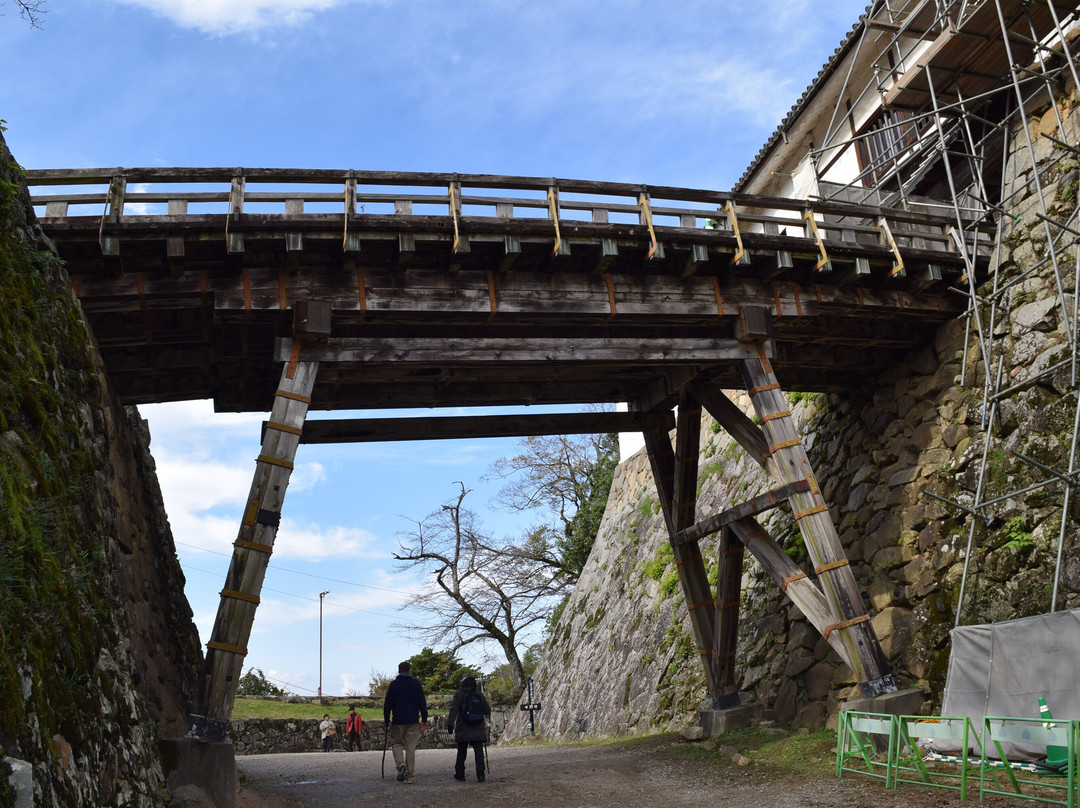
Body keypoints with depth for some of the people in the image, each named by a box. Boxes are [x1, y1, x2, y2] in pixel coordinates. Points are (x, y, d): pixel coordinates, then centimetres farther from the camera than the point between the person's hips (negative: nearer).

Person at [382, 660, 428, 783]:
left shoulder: (394, 684, 1)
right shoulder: (416, 683, 4)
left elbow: (387, 704, 1)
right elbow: (422, 703, 3)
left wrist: (387, 720, 10)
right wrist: (424, 719, 8)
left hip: (398, 721, -1)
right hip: (413, 721, 1)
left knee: (397, 743, 13)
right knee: (411, 747, 5)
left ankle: (401, 764, -14)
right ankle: (409, 776, 3)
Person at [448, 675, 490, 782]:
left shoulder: (459, 694, 0)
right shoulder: (479, 694, 6)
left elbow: (454, 709, -10)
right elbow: (487, 710, 9)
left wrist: (450, 723, -12)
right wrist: (486, 721, 28)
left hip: (463, 728, -1)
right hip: (478, 729, 1)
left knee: (461, 751, 12)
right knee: (479, 751, 0)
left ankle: (459, 773, 20)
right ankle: (480, 774, -10)